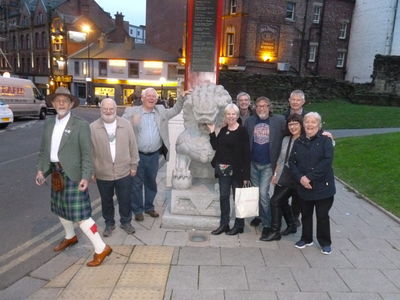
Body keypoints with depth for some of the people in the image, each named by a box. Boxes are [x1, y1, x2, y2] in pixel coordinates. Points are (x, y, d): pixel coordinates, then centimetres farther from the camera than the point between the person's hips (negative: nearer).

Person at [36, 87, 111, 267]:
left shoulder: (81, 125, -11)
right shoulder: (48, 124, 9)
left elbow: (87, 154, -14)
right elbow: (43, 149, 15)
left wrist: (86, 177, -20)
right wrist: (40, 169, 4)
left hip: (72, 174, -7)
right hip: (56, 174, 7)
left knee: (80, 214, -8)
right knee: (61, 209, 23)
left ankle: (101, 249, 4)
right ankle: (70, 237, 48)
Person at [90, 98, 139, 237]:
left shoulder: (126, 124, -3)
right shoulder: (93, 128, -6)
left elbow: (133, 146, 3)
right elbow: (89, 151, -1)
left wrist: (133, 165, 4)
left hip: (124, 172, 0)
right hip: (103, 174, 0)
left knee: (125, 200, 13)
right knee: (106, 201, 17)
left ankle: (126, 222, 35)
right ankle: (109, 223, 37)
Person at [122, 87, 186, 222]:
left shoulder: (161, 110, 8)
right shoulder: (132, 111, -5)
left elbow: (175, 110, 19)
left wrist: (181, 98, 7)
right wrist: (133, 122, -30)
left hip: (154, 155, 4)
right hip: (138, 155, -3)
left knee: (151, 182, 17)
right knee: (136, 184, 9)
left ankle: (149, 207, 35)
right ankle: (138, 210, 25)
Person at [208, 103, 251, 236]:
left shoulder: (242, 131, -8)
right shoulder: (223, 130, 11)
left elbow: (246, 154, -12)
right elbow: (215, 146, 9)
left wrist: (246, 174, -16)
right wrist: (212, 131, 3)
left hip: (237, 170, -5)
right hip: (223, 169, 6)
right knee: (223, 197, 11)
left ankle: (239, 225, 22)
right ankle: (224, 224, 24)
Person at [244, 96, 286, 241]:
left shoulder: (279, 120, -5)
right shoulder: (249, 121, 2)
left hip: (268, 164, -3)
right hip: (253, 163, 4)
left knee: (263, 193, -9)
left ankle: (267, 224, 6)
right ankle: (259, 216, 37)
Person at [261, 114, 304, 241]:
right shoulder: (286, 139, 11)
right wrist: (275, 174, 14)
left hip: (296, 179, -7)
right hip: (283, 177, 7)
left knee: (275, 201, -7)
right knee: (282, 202, 15)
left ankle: (275, 232, 8)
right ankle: (291, 226, 37)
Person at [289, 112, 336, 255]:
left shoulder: (325, 140, -5)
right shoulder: (299, 142, 7)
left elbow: (327, 161, -16)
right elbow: (292, 161, 3)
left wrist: (309, 177, -18)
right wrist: (300, 178, -12)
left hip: (322, 186, -3)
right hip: (303, 187, 4)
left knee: (322, 216, 7)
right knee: (305, 214, 16)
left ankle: (325, 242, 26)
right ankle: (306, 239, 35)